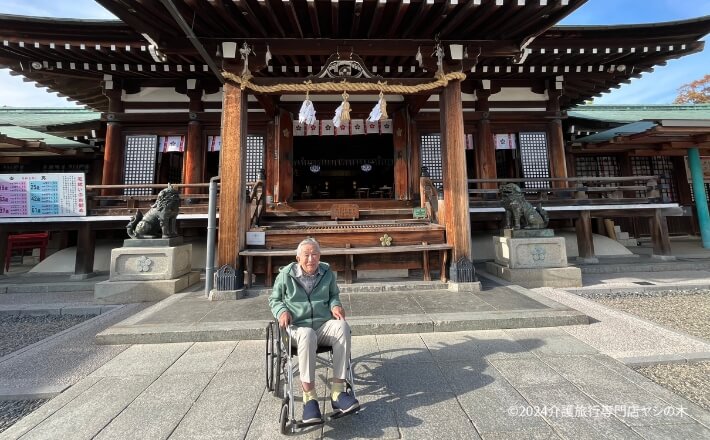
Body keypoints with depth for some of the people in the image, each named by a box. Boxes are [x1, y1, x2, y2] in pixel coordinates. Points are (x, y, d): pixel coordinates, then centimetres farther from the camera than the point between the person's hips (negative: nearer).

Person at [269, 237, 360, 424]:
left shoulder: (327, 272, 9)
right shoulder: (286, 274, 3)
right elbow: (274, 299, 14)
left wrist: (335, 305, -1)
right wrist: (282, 311, -8)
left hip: (324, 323, 3)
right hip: (297, 326, -2)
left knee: (342, 327, -32)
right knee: (307, 336, -40)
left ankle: (338, 393, -29)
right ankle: (309, 398, -30)